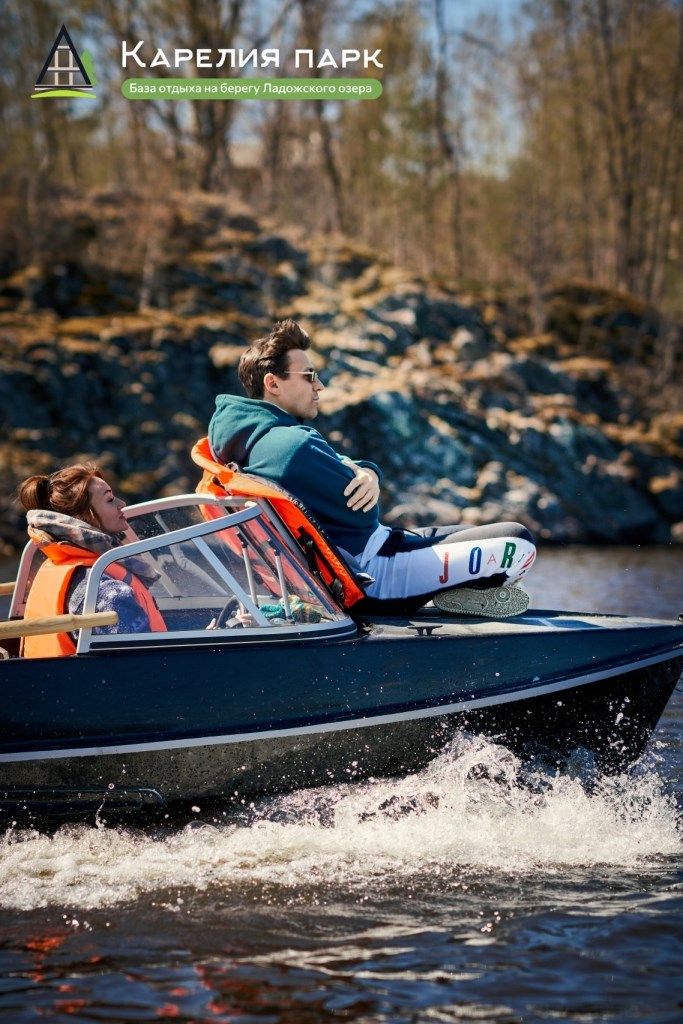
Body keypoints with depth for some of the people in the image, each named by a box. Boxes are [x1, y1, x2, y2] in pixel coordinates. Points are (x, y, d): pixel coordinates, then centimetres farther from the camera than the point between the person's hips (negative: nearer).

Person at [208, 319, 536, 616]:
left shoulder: (252, 436, 8)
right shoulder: (293, 445, -25)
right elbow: (364, 516, -22)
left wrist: (367, 474, -14)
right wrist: (360, 479, -1)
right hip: (372, 576, -11)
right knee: (519, 542, -14)